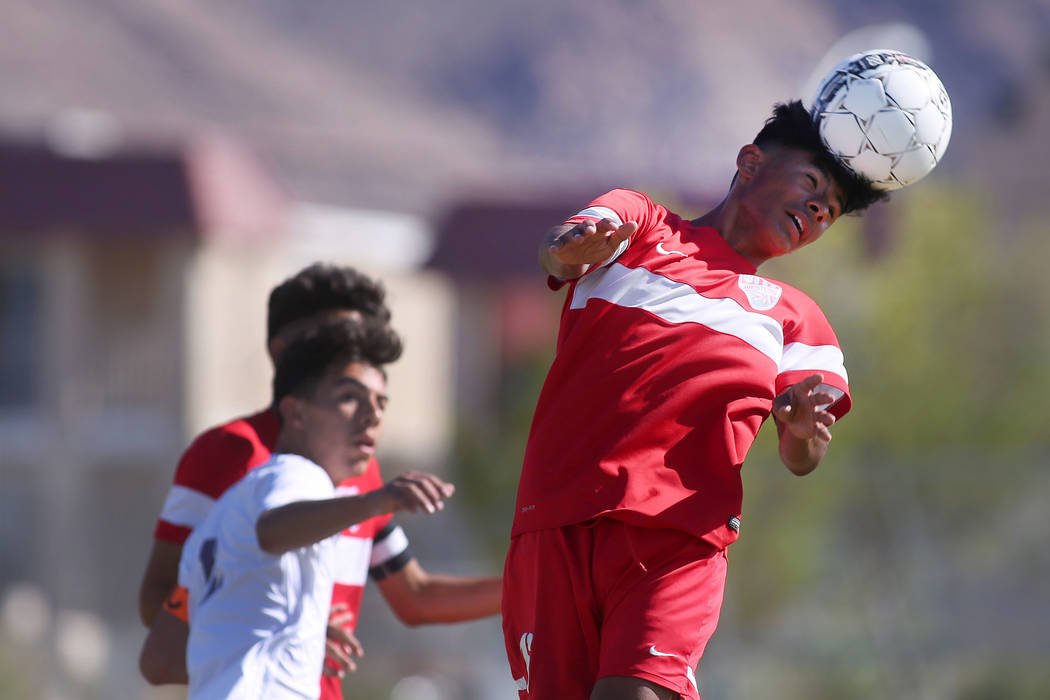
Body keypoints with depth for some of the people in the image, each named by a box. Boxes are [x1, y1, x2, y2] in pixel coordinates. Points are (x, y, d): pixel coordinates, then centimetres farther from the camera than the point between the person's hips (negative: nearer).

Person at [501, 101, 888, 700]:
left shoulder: (794, 318, 26)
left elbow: (801, 460, 13)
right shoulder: (641, 225, 21)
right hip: (558, 524, -1)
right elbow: (559, 253, -2)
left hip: (680, 540, 1)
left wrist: (804, 433, -13)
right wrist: (574, 245, -28)